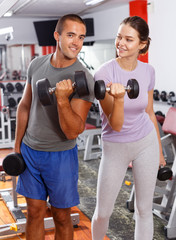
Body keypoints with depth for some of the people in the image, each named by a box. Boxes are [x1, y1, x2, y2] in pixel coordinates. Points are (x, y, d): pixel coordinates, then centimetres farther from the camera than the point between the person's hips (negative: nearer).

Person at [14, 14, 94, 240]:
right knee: (34, 212, 14)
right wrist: (17, 146, 13)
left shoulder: (84, 79, -17)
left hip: (60, 155, -4)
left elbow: (73, 131, -21)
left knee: (61, 216, 9)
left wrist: (62, 99, -37)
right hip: (29, 150, 4)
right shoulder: (36, 64, -1)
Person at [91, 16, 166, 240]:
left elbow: (149, 112, 8)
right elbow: (115, 125, -22)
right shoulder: (104, 73, -19)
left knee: (144, 209, 11)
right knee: (102, 212, 9)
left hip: (146, 143, 3)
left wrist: (159, 150, 14)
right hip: (115, 148, -2)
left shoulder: (148, 71, -6)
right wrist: (119, 98, -41)